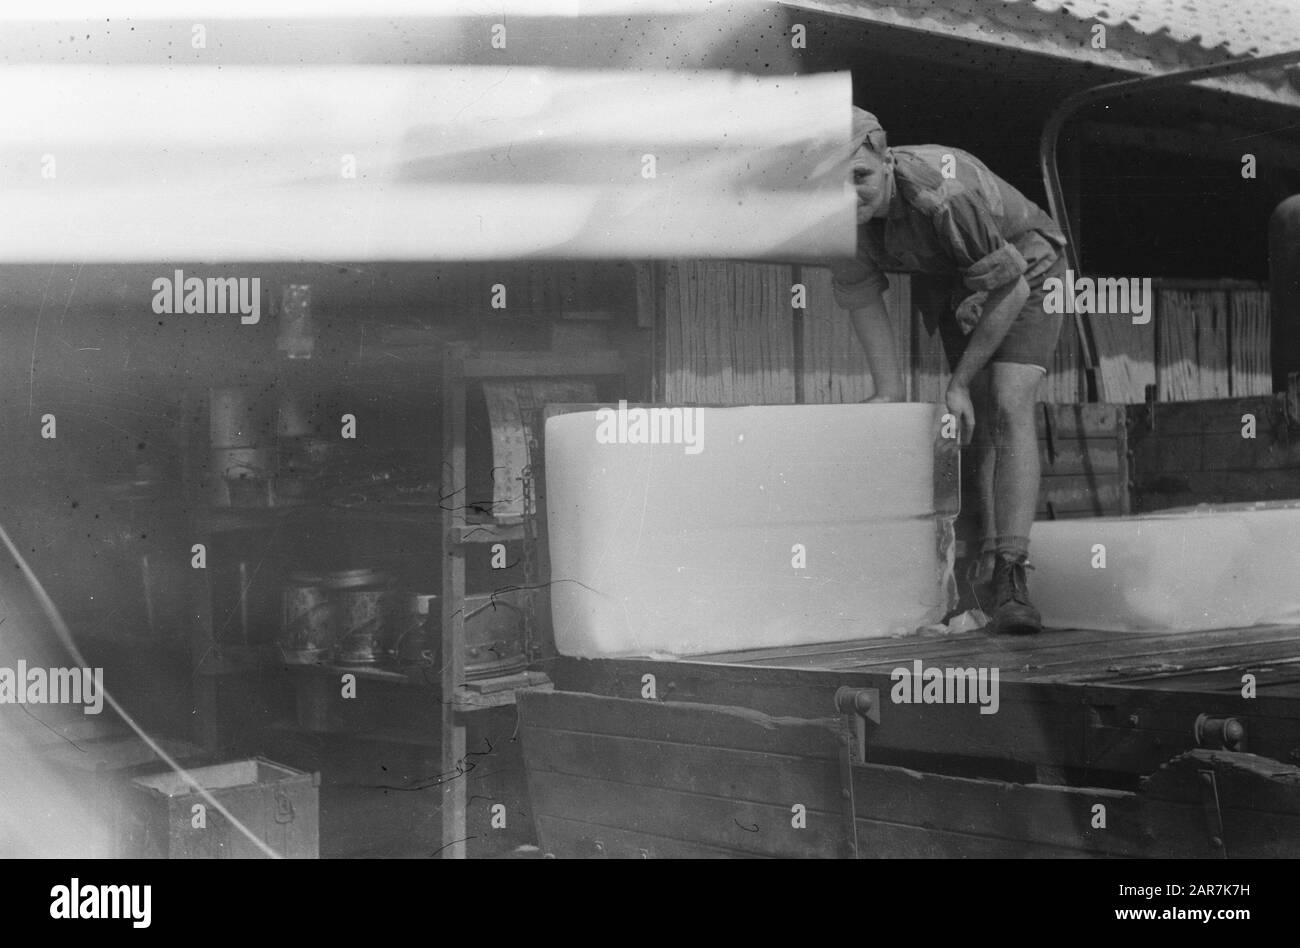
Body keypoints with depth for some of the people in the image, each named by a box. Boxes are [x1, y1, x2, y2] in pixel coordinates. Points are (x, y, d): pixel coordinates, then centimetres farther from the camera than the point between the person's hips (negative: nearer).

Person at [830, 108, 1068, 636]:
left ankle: (1009, 579, -30)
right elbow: (861, 296, -6)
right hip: (952, 285, 6)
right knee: (978, 422, 2)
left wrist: (959, 383, -21)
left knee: (1008, 410, -23)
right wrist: (889, 392, -7)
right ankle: (987, 563, 12)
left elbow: (1010, 290, -30)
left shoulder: (942, 194, -41)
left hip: (1027, 277, -6)